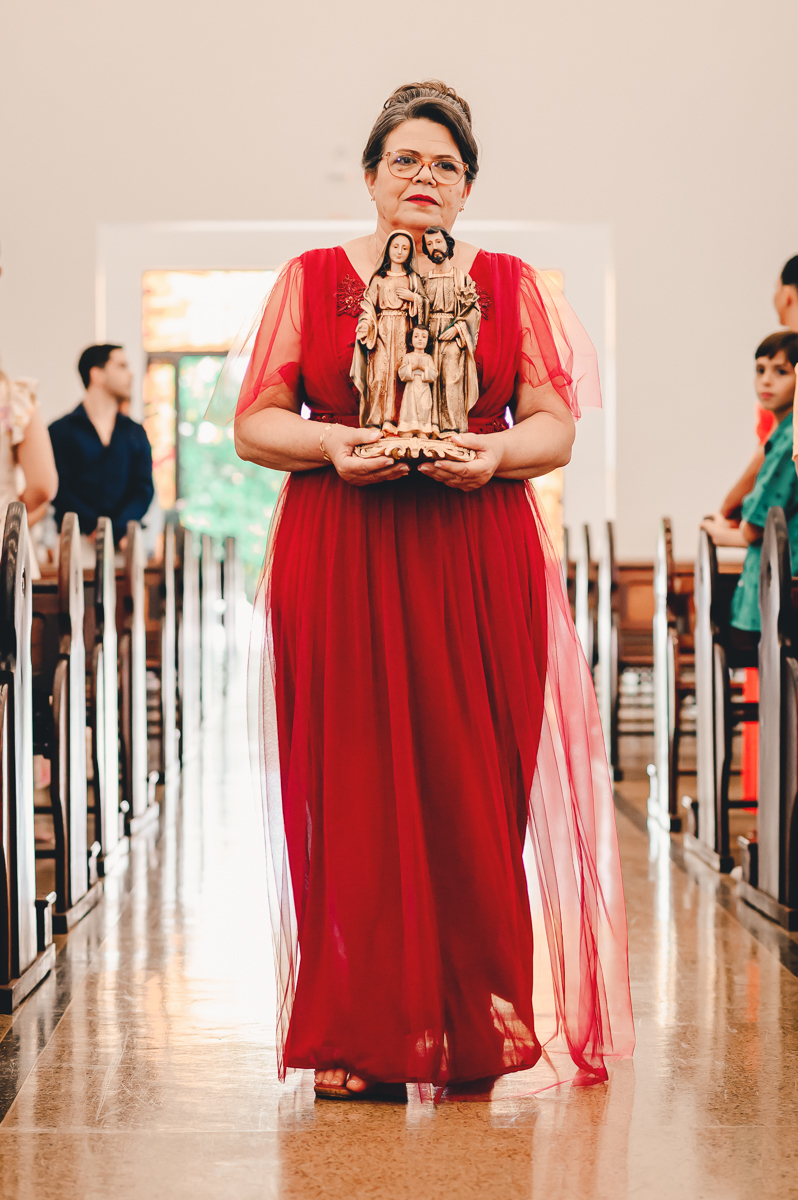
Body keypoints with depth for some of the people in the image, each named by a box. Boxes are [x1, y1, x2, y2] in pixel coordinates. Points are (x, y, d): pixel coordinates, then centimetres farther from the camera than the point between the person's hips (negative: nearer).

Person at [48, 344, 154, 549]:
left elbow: (144, 488, 8)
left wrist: (117, 531, -12)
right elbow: (60, 491, -2)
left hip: (123, 540, 3)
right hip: (77, 538, -3)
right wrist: (94, 529, -18)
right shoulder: (60, 431, 9)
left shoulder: (136, 433, 20)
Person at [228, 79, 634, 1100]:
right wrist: (334, 446, -11)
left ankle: (476, 1032, 6)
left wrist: (497, 453, -11)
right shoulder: (311, 279, 11)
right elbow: (254, 421, 7)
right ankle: (360, 1038, 2)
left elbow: (558, 429, 9)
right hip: (340, 564, -1)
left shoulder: (510, 284, 13)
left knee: (473, 789, -2)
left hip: (480, 565, 1)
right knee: (353, 787, -4)